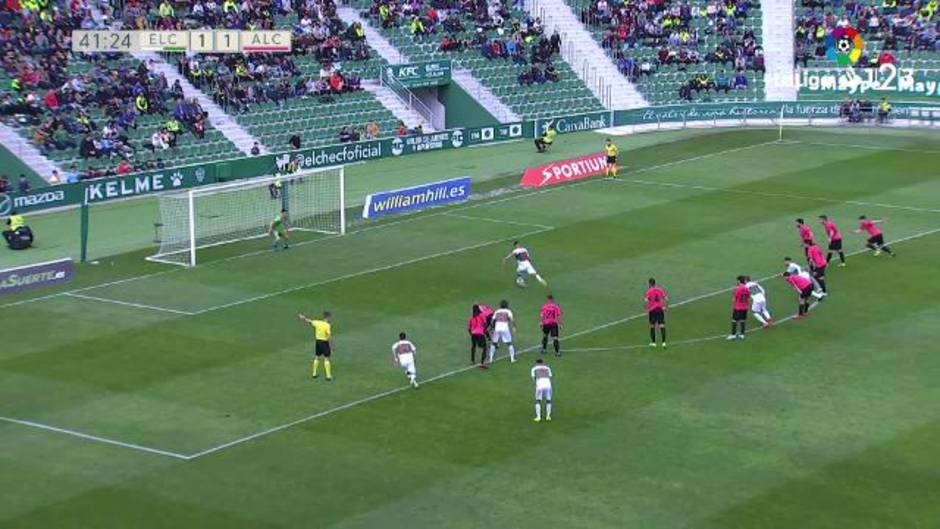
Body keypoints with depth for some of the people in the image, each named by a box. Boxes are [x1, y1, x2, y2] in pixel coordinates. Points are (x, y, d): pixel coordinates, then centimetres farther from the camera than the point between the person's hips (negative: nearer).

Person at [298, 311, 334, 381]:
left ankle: (314, 374, 27)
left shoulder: (317, 323, -4)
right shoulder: (328, 325, -19)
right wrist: (331, 347, -15)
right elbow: (329, 337, -21)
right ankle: (328, 376, 0)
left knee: (317, 357, 19)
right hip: (325, 343, -6)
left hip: (318, 342, 6)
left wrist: (303, 318, 29)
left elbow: (309, 321, 11)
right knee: (326, 359, 0)